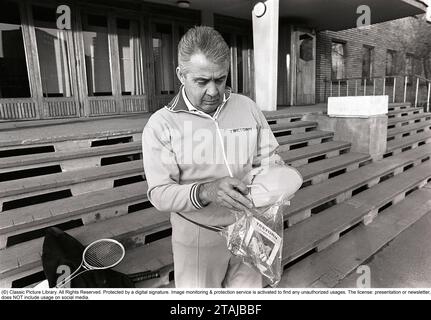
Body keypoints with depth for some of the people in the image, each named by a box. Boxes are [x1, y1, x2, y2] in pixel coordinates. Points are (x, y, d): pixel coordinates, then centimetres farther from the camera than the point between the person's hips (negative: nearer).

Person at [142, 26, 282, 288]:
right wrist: (206, 192, -34)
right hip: (198, 238, -3)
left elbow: (268, 156, 4)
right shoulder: (161, 125, -12)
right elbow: (160, 194, -16)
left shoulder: (247, 107, -2)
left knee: (250, 288, 21)